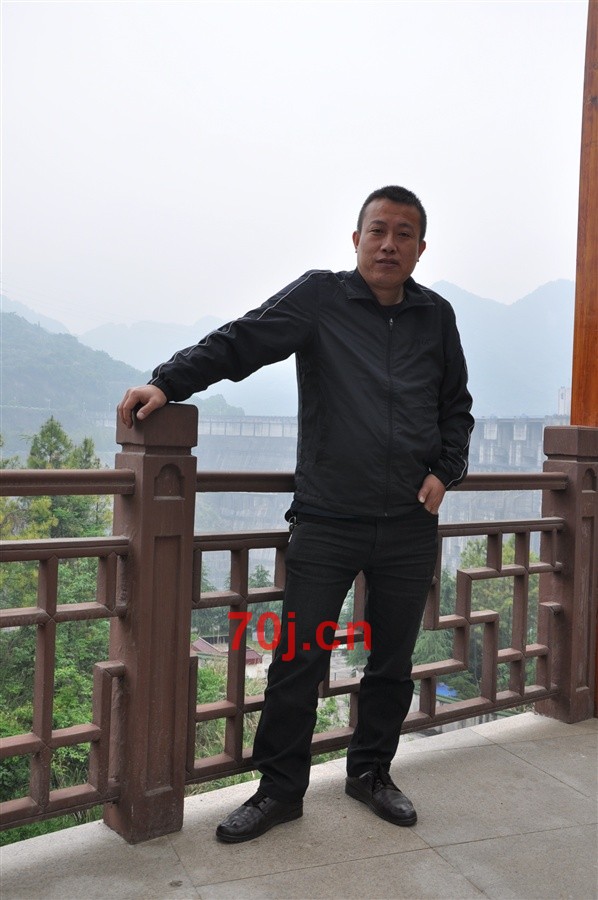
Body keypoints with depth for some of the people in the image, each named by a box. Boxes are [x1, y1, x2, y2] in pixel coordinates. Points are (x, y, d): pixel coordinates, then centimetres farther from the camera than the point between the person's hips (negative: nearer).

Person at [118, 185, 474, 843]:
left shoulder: (435, 316, 10)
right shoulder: (319, 297, -1)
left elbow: (456, 406, 20)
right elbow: (239, 343, -8)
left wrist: (445, 470, 5)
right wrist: (168, 382, -22)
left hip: (410, 525, 4)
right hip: (326, 522, -3)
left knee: (392, 662, 15)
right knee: (297, 662, 1)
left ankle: (371, 772, 36)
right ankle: (280, 790, 21)